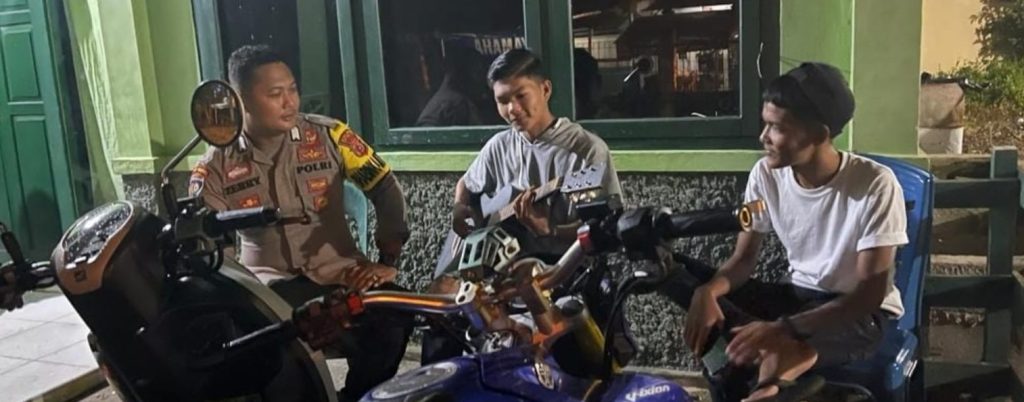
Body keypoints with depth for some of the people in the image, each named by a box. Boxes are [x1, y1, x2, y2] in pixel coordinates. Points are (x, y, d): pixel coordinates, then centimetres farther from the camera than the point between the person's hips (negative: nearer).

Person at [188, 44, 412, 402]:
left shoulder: (328, 135, 1)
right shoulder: (215, 167, 2)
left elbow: (386, 190, 1)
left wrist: (387, 260, -10)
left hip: (338, 274, 0)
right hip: (268, 284, 0)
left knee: (392, 318, -30)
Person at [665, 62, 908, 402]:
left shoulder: (875, 185, -21)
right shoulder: (766, 175, -7)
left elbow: (871, 293, -23)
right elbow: (743, 260, -2)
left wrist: (786, 329, -37)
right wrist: (707, 292, -27)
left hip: (860, 314, -7)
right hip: (797, 295, 7)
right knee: (677, 272, -20)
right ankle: (787, 351, -31)